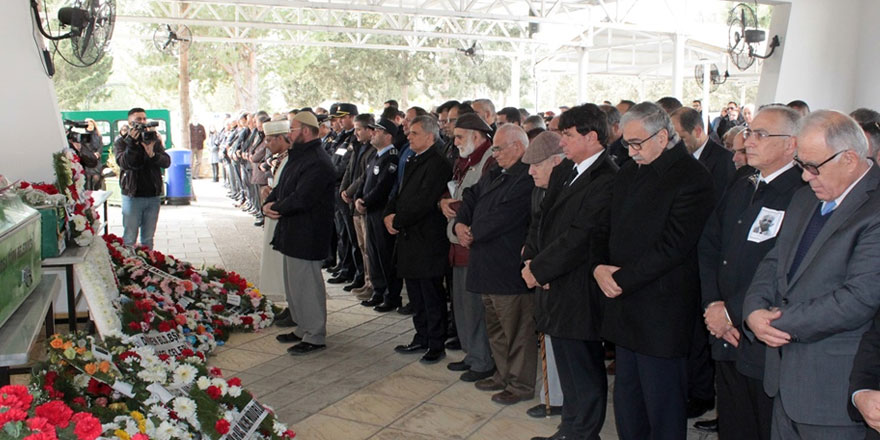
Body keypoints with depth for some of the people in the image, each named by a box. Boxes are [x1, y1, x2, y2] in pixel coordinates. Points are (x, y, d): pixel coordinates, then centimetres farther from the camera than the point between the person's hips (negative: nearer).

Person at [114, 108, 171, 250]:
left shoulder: (154, 140, 10)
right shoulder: (121, 142, 2)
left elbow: (167, 161, -3)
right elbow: (123, 163, -16)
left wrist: (152, 154, -21)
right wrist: (132, 143, -24)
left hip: (153, 196, 3)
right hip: (132, 196, -3)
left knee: (148, 239, 11)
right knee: (129, 239, 0)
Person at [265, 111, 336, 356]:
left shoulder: (318, 163, -20)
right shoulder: (298, 157, 15)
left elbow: (301, 199, -27)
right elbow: (281, 187, 17)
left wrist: (276, 208, -12)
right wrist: (268, 203, -3)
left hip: (307, 236, -11)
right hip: (292, 234, 11)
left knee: (306, 285, -3)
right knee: (293, 283, 18)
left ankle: (315, 336, 8)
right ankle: (303, 329, 31)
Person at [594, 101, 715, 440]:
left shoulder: (692, 178, -13)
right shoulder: (628, 174, 14)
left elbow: (672, 246, -18)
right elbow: (608, 230, 16)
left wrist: (620, 279, -14)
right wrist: (599, 268, -4)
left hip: (662, 316, -8)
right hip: (625, 306, 8)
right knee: (627, 409, 16)